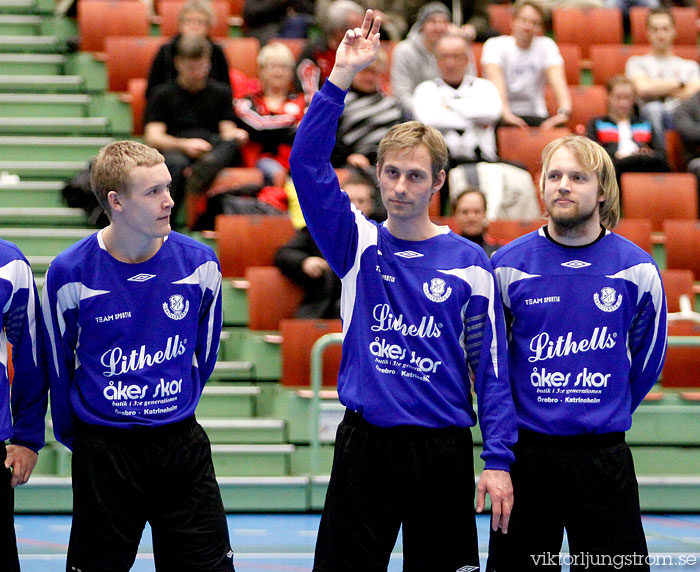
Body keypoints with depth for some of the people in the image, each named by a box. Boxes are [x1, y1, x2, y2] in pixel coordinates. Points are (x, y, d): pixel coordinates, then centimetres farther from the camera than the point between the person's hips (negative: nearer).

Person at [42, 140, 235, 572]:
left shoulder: (199, 264, -4)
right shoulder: (71, 274, -11)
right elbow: (59, 366, 2)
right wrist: (74, 435, 11)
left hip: (183, 449, 2)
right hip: (103, 452, -2)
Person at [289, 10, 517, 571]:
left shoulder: (470, 263, 1)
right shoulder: (358, 244, 4)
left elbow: (491, 366, 1)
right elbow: (307, 165, -8)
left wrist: (498, 461, -5)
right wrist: (342, 77, -17)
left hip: (442, 451, -1)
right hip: (363, 446, 1)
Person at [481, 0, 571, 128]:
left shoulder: (546, 45, 6)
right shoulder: (495, 45, -3)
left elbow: (557, 79, -13)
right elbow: (496, 79, -22)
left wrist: (563, 112, -34)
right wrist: (506, 113, -42)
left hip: (535, 115, 3)